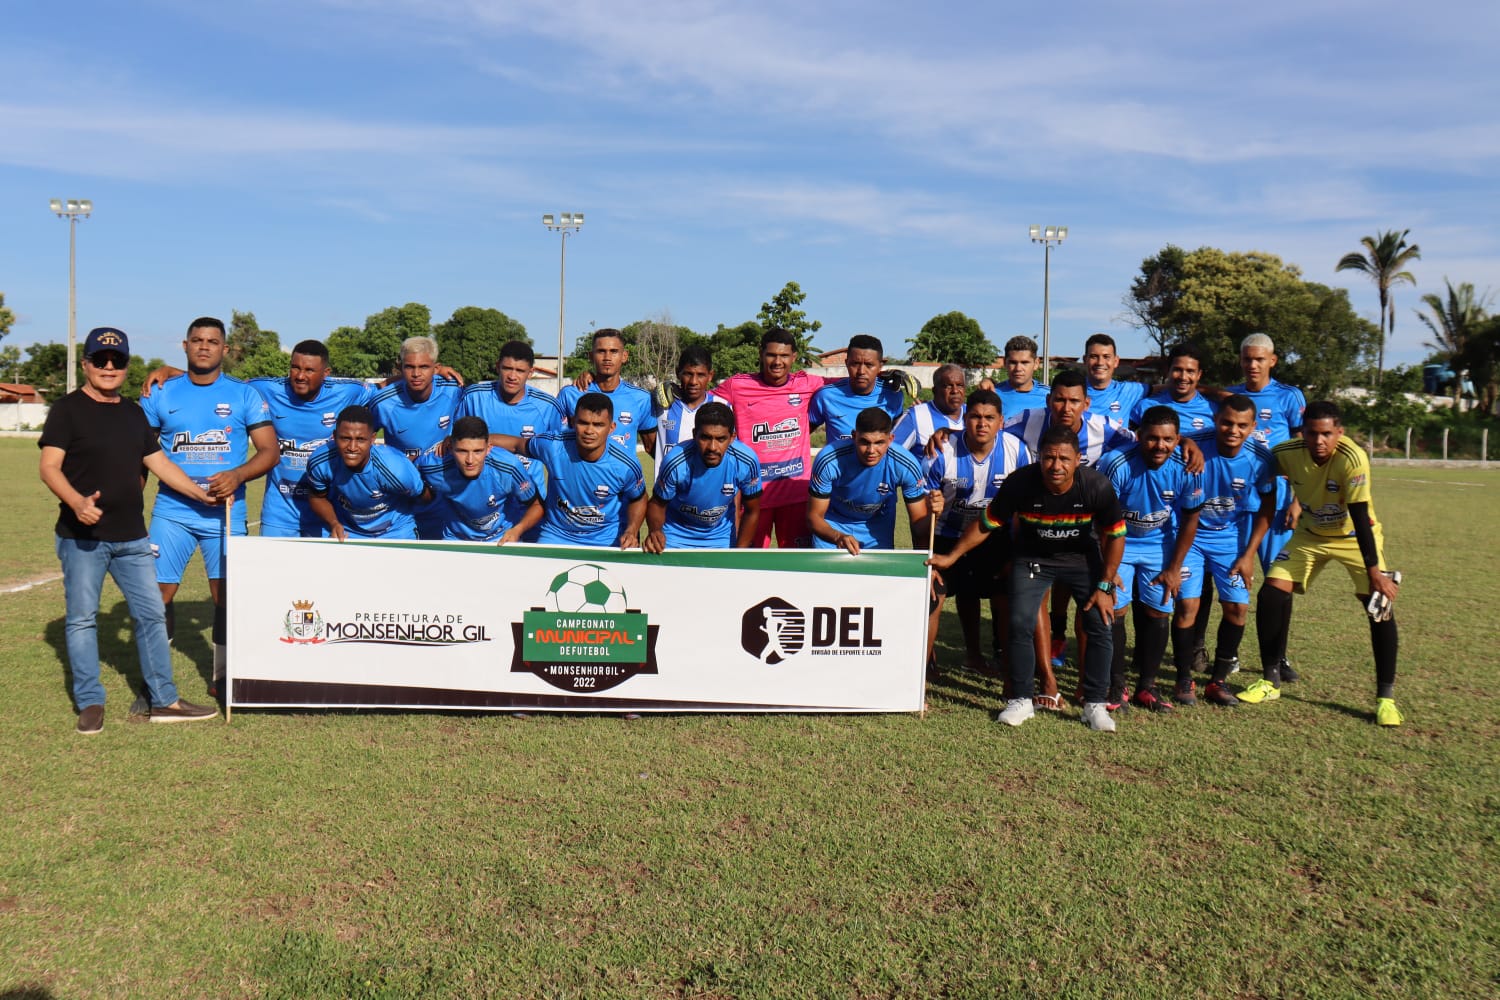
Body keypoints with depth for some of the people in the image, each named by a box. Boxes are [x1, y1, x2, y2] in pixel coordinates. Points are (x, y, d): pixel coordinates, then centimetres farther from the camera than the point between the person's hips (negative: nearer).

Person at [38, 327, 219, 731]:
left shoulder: (133, 413, 13)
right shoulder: (67, 410, -4)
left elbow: (159, 463, 17)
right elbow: (49, 466, -12)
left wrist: (203, 494, 10)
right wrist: (76, 501, -30)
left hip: (132, 537, 5)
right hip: (82, 536, -5)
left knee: (152, 614, 6)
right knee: (82, 619, 3)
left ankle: (164, 701, 14)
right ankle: (90, 704, 14)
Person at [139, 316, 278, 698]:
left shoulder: (244, 395, 3)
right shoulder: (161, 394, 6)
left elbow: (269, 450, 0)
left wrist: (238, 474, -18)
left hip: (225, 513, -1)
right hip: (171, 511, 1)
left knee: (226, 595, 6)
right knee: (157, 592, -3)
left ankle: (223, 677, 21)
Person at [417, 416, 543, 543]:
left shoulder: (509, 468, -23)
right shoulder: (432, 465, -21)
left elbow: (536, 506, -9)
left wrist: (517, 530, -24)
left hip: (502, 540, -1)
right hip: (456, 540, 1)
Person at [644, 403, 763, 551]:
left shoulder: (746, 462, -26)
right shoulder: (675, 463, -31)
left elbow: (752, 511, -10)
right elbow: (657, 504, -14)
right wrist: (654, 531, -35)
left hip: (722, 538, 2)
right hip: (676, 536, -2)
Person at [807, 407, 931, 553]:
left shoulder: (906, 466, -29)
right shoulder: (829, 461, -33)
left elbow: (919, 525, -19)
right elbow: (814, 516, -25)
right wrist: (838, 537, -43)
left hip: (878, 528, 1)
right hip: (831, 527, -1)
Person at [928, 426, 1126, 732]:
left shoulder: (1097, 486, -26)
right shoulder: (1019, 483, -27)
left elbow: (1115, 536, -10)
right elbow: (986, 524, -11)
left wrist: (1104, 586, -10)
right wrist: (951, 557, -8)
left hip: (1082, 557, 1)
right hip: (1031, 557, 0)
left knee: (1100, 625, -7)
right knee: (1020, 624, -11)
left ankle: (1095, 705, 7)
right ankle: (1021, 700, 5)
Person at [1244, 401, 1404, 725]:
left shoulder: (1353, 459, -31)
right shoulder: (1287, 453, -20)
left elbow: (1360, 517, -29)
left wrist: (1374, 570, -30)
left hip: (1354, 537, -3)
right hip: (1310, 535, 3)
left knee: (1380, 605, -16)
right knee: (1271, 594, -9)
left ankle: (1385, 696, -1)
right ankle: (1270, 682, 6)